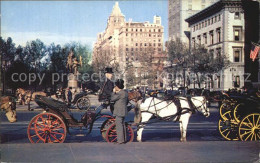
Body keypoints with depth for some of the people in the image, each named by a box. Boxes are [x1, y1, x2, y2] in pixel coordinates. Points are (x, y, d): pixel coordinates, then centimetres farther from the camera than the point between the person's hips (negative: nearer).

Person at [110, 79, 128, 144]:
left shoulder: (120, 93, -18)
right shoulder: (125, 92, 11)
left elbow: (112, 99, -14)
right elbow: (127, 101, 20)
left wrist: (114, 92, -3)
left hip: (119, 111, -10)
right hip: (124, 111, 10)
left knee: (119, 125, -5)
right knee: (122, 124, 16)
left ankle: (120, 140, -3)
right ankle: (124, 139, 22)